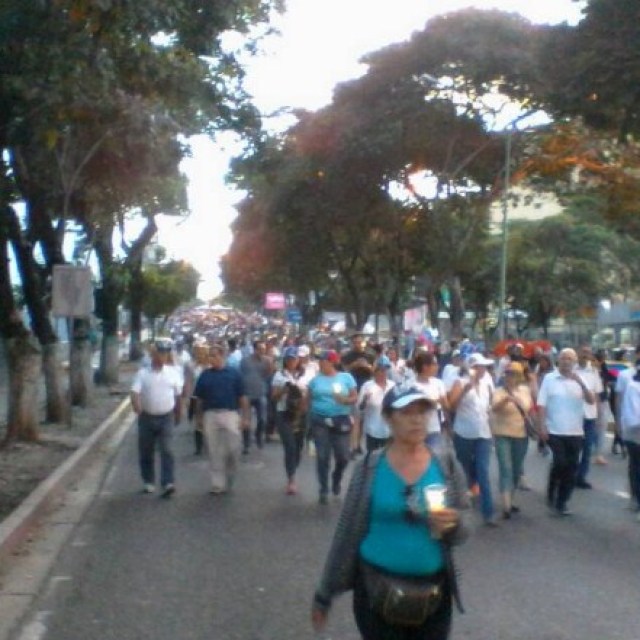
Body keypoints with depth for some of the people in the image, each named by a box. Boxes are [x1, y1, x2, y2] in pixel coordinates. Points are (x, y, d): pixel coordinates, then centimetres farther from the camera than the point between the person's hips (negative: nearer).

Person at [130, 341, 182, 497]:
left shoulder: (173, 372, 2)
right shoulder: (142, 373, -3)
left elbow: (178, 395, 12)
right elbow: (135, 392, -15)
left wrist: (178, 414, 17)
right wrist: (136, 406, -34)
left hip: (166, 417, -1)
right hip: (147, 417, 1)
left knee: (166, 450, -11)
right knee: (146, 452, 9)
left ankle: (168, 483, -16)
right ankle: (149, 483, 23)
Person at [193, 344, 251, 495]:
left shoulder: (234, 374, 0)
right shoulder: (205, 375, 5)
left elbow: (242, 397, 1)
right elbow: (199, 399, 11)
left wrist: (246, 417, -3)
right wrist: (199, 417, 9)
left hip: (230, 414, -2)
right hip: (210, 415, 2)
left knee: (233, 449, -4)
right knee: (214, 452, 5)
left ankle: (229, 479, 20)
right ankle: (217, 484, 13)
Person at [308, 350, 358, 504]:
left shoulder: (346, 377, 1)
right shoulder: (316, 379, 5)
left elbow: (355, 398, 1)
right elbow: (309, 399, 7)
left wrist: (345, 400, -20)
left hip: (341, 421, -1)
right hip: (320, 421, 1)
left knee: (343, 457, -2)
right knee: (322, 457, 0)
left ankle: (336, 478, 30)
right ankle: (323, 490, 11)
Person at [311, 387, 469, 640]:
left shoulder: (447, 466, -2)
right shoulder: (369, 468, -7)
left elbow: (460, 533, 4)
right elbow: (348, 533, -1)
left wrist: (452, 525, -20)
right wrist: (324, 593, 3)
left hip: (433, 593, 2)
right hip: (377, 590, -2)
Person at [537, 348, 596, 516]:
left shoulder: (579, 379, 7)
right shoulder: (549, 378, -2)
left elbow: (592, 401, -3)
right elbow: (542, 404, -3)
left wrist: (581, 383, -17)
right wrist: (542, 426, -11)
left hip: (575, 432, 3)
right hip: (555, 431, -3)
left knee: (571, 468, 5)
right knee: (560, 462, -14)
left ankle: (562, 501, 18)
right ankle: (551, 493, 11)